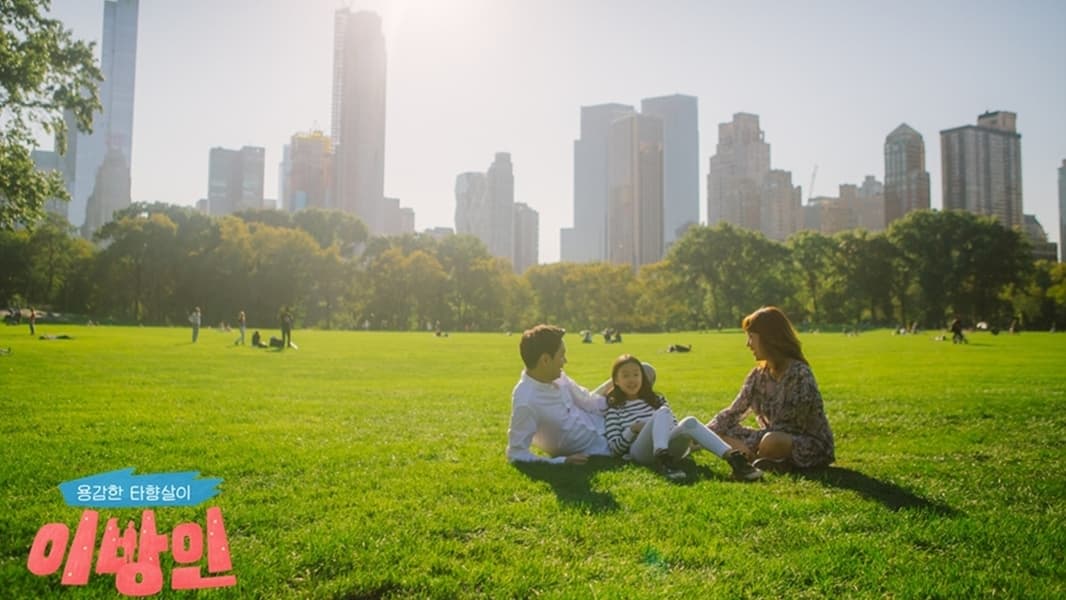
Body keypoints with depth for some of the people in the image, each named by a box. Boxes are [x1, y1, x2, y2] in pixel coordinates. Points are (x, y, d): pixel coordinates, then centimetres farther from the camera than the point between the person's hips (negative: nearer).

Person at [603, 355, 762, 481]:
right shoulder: (614, 409, 12)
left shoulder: (656, 400, 26)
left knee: (689, 422, -29)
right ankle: (662, 460, -56)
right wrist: (632, 429, -10)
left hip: (668, 448, 4)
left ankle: (732, 457, -49)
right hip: (640, 452, -4)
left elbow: (674, 427, 22)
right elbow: (615, 448, 4)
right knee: (662, 413, -30)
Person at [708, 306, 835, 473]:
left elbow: (785, 426, -22)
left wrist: (745, 449, -22)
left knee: (772, 441, -39)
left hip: (812, 446, -8)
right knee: (722, 433, -6)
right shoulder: (759, 375, 0)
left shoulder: (799, 374, -22)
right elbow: (733, 412, 4)